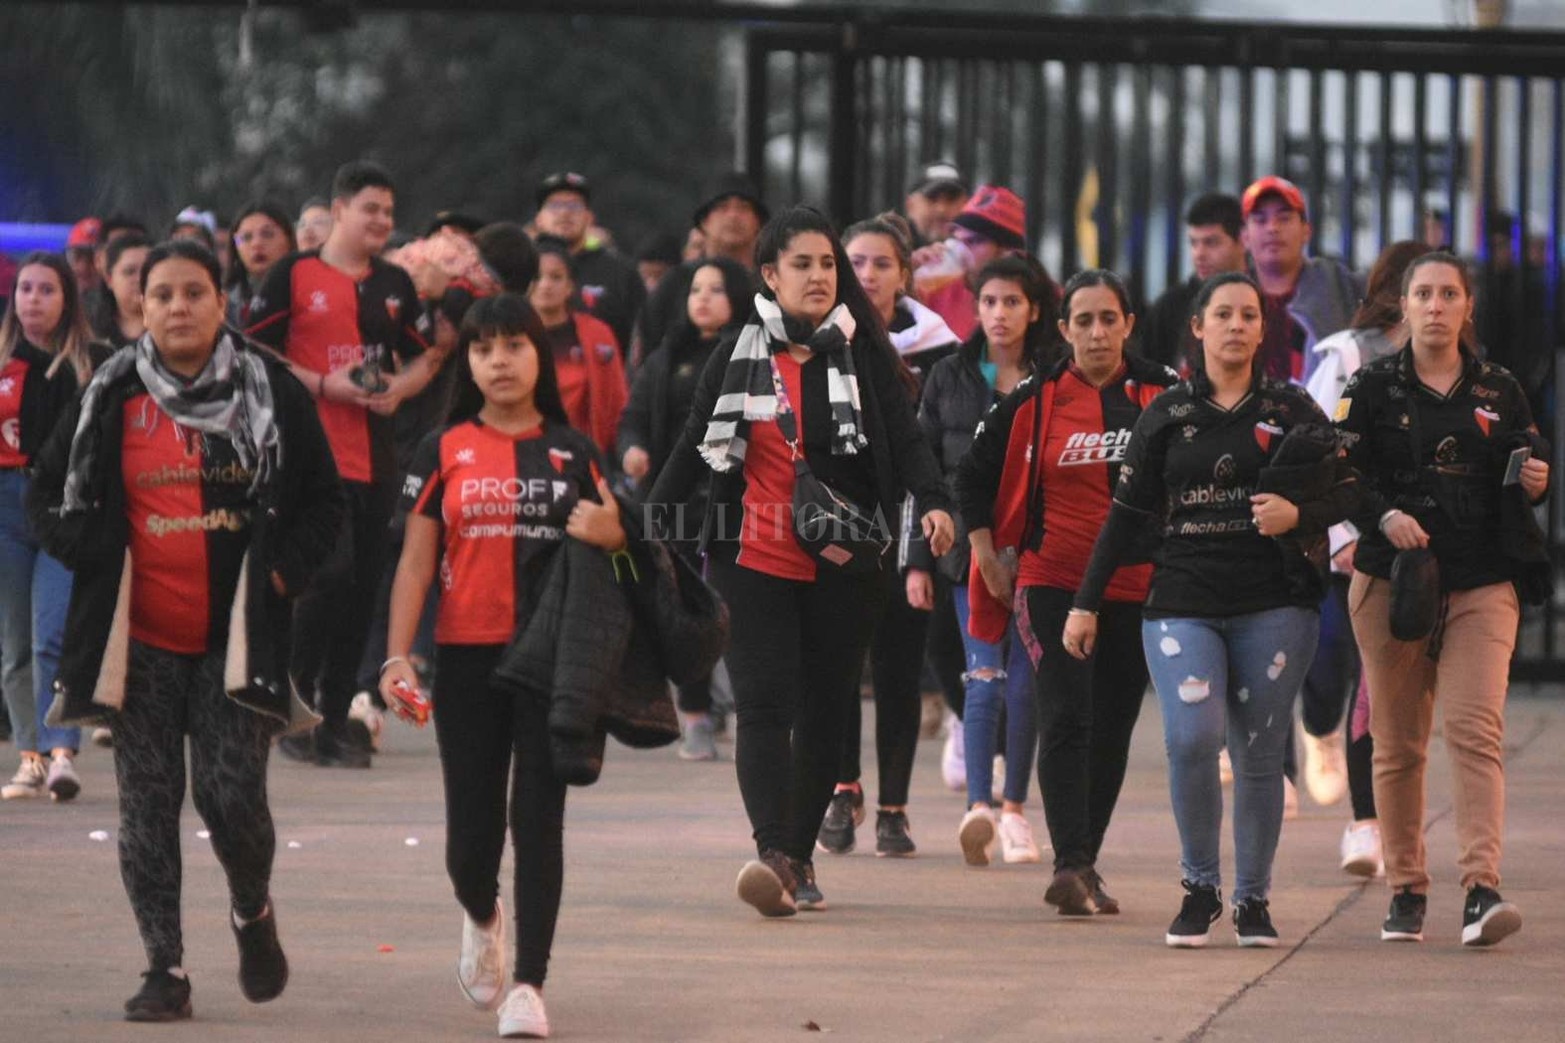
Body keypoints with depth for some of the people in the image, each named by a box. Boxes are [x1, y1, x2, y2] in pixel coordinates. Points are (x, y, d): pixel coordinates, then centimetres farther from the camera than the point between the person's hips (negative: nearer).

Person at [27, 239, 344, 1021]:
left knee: (232, 796, -10)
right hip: (140, 640, 2)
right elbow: (48, 498, 10)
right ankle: (165, 970, 8)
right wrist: (96, 560, -5)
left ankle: (252, 912, 21)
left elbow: (323, 501, 6)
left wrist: (280, 574, -7)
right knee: (147, 806, 0)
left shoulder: (270, 392, 1)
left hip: (238, 634, -1)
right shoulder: (111, 399, 3)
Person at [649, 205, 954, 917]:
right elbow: (694, 447, 6)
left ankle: (799, 856, 17)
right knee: (765, 704, -13)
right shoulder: (739, 355, 5)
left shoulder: (862, 353, 4)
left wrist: (933, 503, -22)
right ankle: (773, 854, -24)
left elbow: (904, 437, -4)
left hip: (843, 565, 1)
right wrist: (652, 525, -3)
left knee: (825, 710, 6)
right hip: (756, 559, -1)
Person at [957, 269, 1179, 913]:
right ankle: (1071, 866, -21)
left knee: (1112, 731, 7)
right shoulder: (1034, 402, 0)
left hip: (1139, 588, 2)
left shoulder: (1165, 396, 2)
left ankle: (1084, 865, 18)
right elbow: (974, 475, 9)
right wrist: (988, 558, 6)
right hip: (1053, 585, -2)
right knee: (1066, 721, -15)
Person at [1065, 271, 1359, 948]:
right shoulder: (1166, 415, 8)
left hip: (1275, 605, 0)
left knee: (1258, 754, 1)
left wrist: (1299, 515, -15)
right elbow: (1126, 515, 10)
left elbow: (1346, 491, 6)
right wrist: (1086, 602, 9)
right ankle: (1200, 886, 0)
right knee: (1192, 737, -18)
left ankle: (1253, 899, 16)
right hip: (1183, 604, 0)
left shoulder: (1292, 410, 7)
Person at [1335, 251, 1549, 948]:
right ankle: (1406, 890, 15)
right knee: (1397, 741, 4)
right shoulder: (1374, 388, 6)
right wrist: (1386, 517, -18)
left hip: (1483, 583, 0)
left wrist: (1534, 484, -7)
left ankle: (1482, 890, -23)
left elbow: (1524, 484, 16)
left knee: (1475, 727, -15)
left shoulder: (1498, 391, 11)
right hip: (1392, 579, 0)